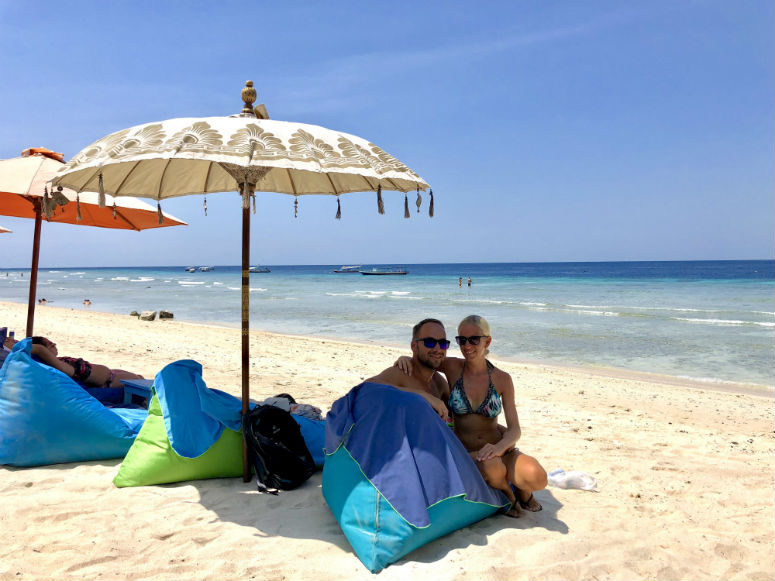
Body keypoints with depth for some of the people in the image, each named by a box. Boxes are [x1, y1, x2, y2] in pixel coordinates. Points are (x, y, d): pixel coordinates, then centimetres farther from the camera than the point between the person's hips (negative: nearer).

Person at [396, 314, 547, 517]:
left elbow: (515, 429, -5)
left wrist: (499, 447, -28)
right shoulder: (453, 367, -5)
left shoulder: (502, 379, -3)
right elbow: (421, 359, 9)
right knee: (491, 465, -36)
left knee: (537, 479, -27)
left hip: (500, 449, 1)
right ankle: (506, 494, 0)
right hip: (465, 453, -1)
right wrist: (405, 359, -17)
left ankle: (522, 491, 10)